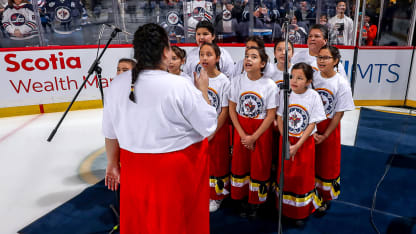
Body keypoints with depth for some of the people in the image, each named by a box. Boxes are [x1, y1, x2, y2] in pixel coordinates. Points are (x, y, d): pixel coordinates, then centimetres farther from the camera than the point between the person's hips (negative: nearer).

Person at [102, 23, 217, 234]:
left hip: (135, 169, 5)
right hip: (178, 170, -4)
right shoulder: (179, 86, -20)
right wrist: (202, 90, 0)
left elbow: (110, 133, 3)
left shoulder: (116, 85, -6)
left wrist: (112, 163, 18)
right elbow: (209, 128, -12)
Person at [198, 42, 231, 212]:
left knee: (217, 162, 9)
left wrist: (212, 132, -11)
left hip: (218, 128, -3)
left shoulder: (224, 81, -11)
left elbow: (225, 111, -10)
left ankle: (216, 196, 27)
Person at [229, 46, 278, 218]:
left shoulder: (270, 85, -12)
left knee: (260, 166, 7)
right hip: (241, 129, 3)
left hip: (262, 130, -2)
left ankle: (255, 201, 28)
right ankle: (243, 199, 31)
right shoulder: (237, 81, -5)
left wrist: (254, 137, -13)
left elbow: (271, 115, -10)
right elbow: (232, 109, -2)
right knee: (240, 163, 12)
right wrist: (242, 134, -9)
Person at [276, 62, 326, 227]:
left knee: (302, 177, 8)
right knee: (285, 175, 12)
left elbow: (312, 125, -12)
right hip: (286, 141, 2)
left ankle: (301, 213, 25)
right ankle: (285, 209, 30)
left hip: (305, 142, -2)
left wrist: (296, 146, -17)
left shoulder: (314, 96, -13)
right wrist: (286, 141, -11)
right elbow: (280, 118, -2)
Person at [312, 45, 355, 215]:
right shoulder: (312, 78, -5)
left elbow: (339, 114, -9)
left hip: (329, 128, -2)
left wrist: (325, 136, -11)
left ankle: (326, 198, 30)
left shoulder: (342, 84, -12)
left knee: (327, 164, 10)